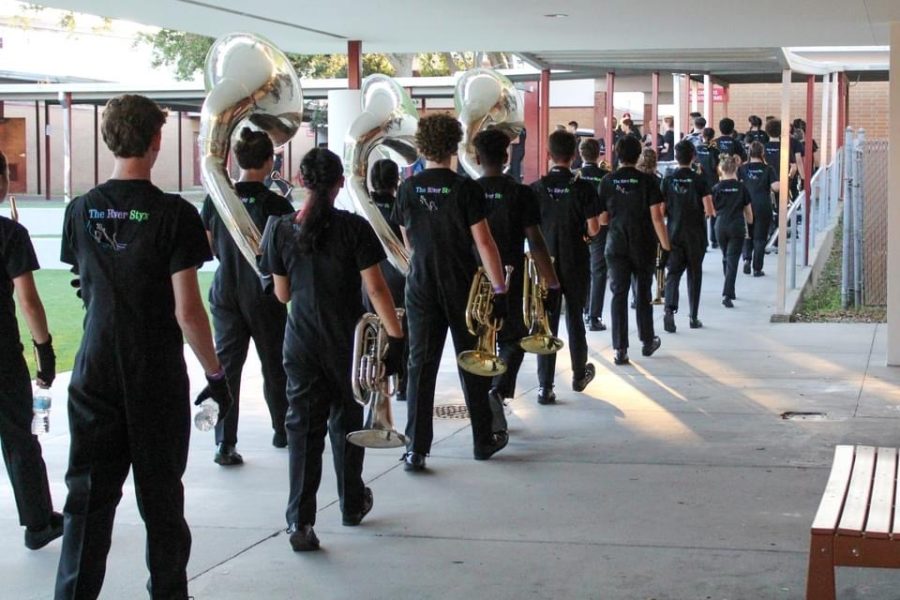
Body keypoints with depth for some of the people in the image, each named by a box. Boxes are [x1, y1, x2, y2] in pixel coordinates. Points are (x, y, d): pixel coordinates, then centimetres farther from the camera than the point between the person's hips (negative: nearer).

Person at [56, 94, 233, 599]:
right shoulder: (174, 214, -14)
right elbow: (187, 310, -15)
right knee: (161, 498, 10)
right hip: (157, 381, -3)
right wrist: (216, 373, -5)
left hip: (95, 373, 3)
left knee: (89, 498, 6)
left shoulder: (81, 211, 1)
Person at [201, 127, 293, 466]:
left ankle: (225, 444, -3)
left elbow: (209, 248, 6)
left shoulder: (216, 199, -4)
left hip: (225, 294, 2)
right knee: (274, 365, 15)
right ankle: (282, 431, 31)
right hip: (264, 297, -2)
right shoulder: (275, 205, -14)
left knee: (226, 365, 4)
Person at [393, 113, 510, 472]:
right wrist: (499, 288, -11)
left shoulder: (407, 190, -1)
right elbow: (483, 243, -15)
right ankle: (484, 440, 23)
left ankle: (415, 449, -1)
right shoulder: (465, 189, -13)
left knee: (420, 365, 4)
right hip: (462, 290, -2)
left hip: (421, 289, 2)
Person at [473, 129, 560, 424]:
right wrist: (552, 283, -6)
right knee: (513, 341, 11)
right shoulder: (520, 194, -9)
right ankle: (498, 390, -16)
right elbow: (535, 243, -12)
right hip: (510, 283, -2)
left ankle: (490, 416, 19)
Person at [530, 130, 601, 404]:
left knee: (546, 322, 2)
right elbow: (593, 229, -10)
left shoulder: (537, 188, -7)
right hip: (576, 264, 0)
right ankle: (579, 374, 33)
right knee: (575, 319, 17)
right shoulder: (584, 188, -10)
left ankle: (545, 387, -4)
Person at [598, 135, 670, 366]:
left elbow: (602, 217, 1)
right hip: (644, 246, 0)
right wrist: (665, 243, -3)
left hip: (616, 245, 0)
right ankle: (647, 342, 27)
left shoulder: (608, 181, -3)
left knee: (619, 295, 2)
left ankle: (620, 349, -4)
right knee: (643, 293, 15)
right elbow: (656, 216, -11)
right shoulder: (647, 181, -7)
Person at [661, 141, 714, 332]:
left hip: (674, 232, 1)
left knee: (673, 273, 2)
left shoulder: (668, 180, -4)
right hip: (695, 235, -1)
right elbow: (709, 211, -11)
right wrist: (703, 212, 10)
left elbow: (662, 210, -2)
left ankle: (670, 309, -22)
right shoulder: (699, 180, -9)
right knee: (694, 274, 10)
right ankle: (693, 317, 15)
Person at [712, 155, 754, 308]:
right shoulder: (742, 188, -1)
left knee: (726, 259, 20)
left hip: (721, 226, 2)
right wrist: (749, 221, 27)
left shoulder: (717, 188, -2)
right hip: (737, 227, -2)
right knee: (732, 261, -6)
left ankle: (729, 292, 29)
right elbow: (748, 211, 6)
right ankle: (727, 295, -19)